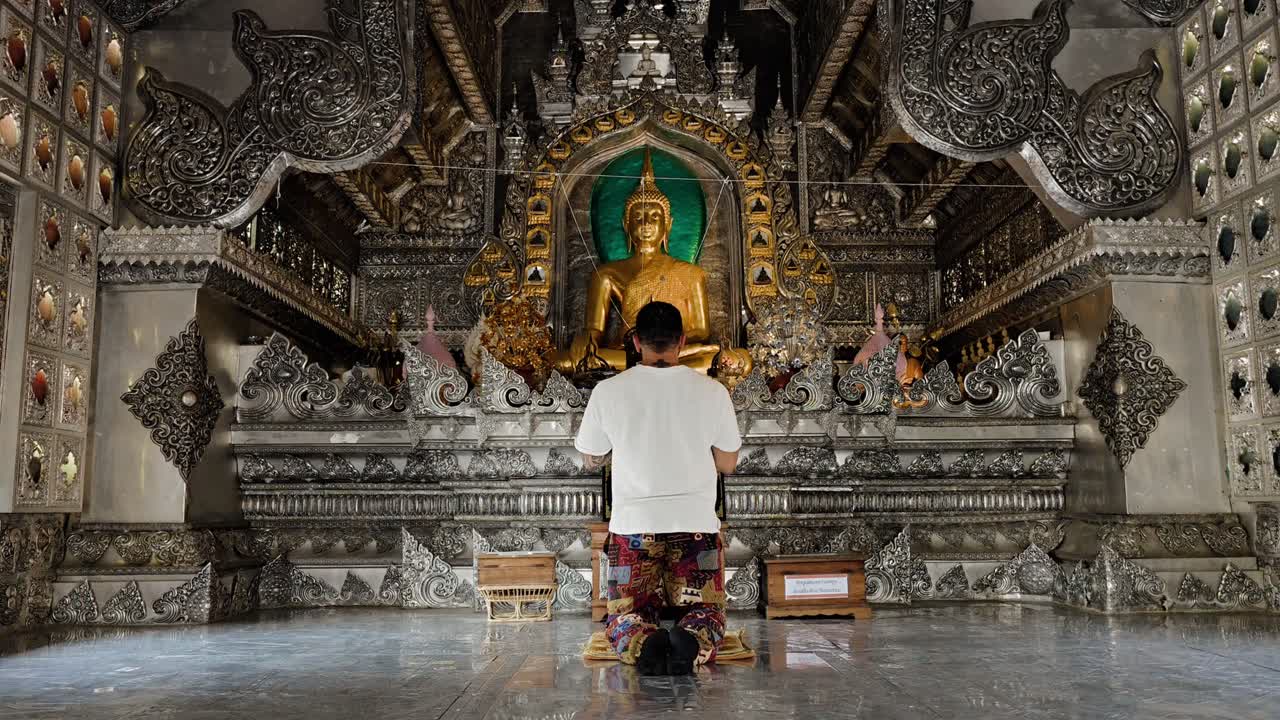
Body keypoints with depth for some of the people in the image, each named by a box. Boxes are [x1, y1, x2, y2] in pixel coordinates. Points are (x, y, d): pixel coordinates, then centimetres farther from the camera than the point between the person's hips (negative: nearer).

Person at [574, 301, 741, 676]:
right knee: (706, 611, 15)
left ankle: (640, 642, -22)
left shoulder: (608, 391, -4)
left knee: (625, 616, 13)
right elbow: (728, 463, 7)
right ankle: (695, 641, -21)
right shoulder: (712, 391, -3)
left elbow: (590, 459, 9)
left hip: (633, 523, 0)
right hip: (696, 522, 0)